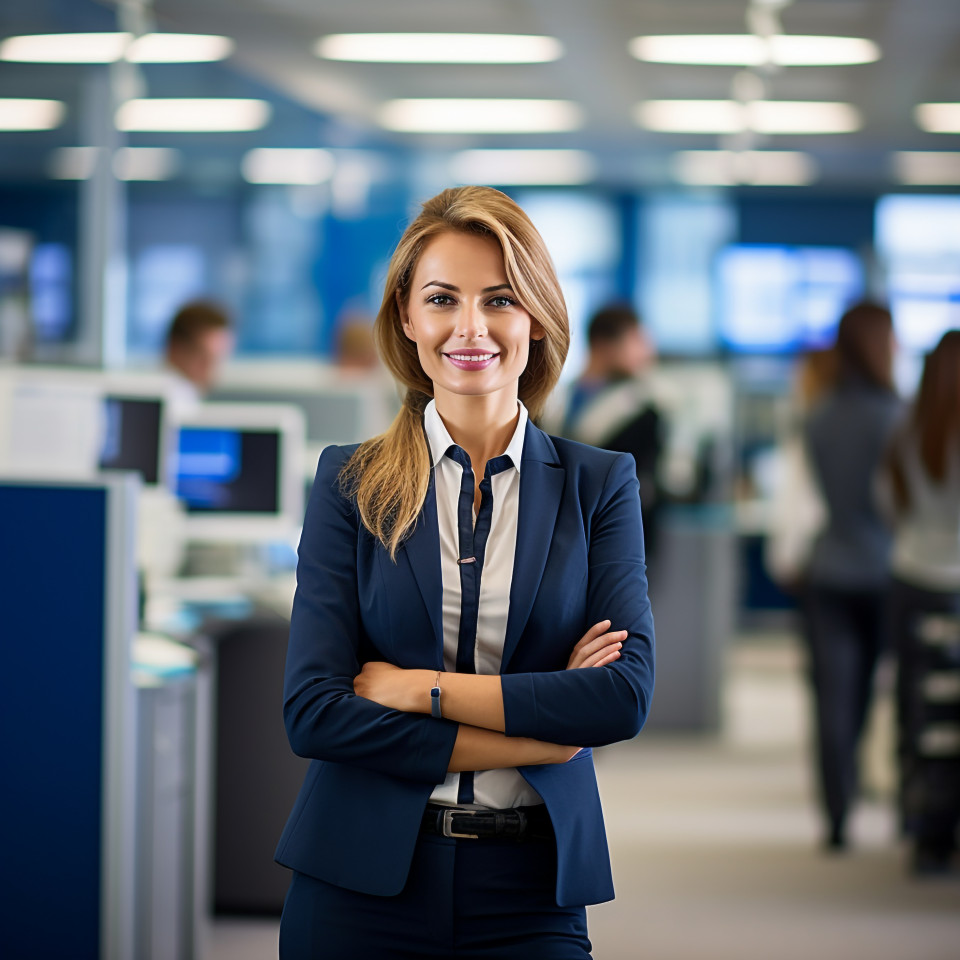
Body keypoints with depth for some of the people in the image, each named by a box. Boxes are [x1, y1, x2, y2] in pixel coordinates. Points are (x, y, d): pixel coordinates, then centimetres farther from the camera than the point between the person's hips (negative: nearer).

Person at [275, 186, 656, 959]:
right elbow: (312, 712, -8)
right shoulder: (351, 482, 2)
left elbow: (626, 694, -8)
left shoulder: (600, 484, 4)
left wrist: (419, 688, -11)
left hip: (528, 896, 0)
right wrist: (541, 731, -11)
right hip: (362, 889, 0)